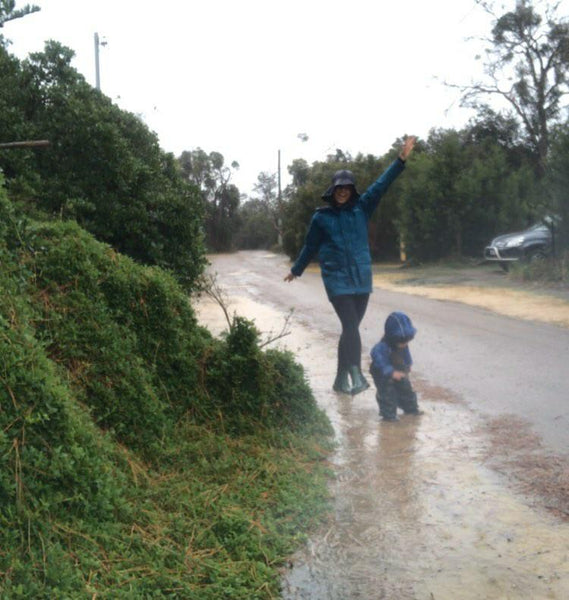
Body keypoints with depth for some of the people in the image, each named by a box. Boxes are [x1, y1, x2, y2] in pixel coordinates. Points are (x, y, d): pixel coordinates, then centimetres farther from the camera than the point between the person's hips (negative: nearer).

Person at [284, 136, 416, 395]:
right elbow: (310, 246, 15)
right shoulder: (321, 217, 2)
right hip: (337, 279, -3)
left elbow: (381, 185, -3)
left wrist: (401, 159, -12)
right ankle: (356, 375, -21)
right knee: (351, 327, -17)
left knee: (350, 328, 8)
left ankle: (341, 379, 20)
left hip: (361, 278, 3)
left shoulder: (361, 208, 6)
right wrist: (296, 270, 26)